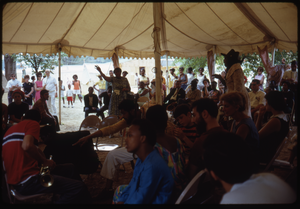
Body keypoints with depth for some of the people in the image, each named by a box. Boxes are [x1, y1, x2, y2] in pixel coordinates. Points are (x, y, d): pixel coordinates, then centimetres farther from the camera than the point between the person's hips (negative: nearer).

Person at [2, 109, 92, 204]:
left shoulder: (10, 130, 20)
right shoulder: (33, 123, -5)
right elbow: (27, 146, -25)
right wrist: (45, 161, -12)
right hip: (28, 181, -10)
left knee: (69, 168, 20)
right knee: (79, 187, -19)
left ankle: (87, 200, 23)